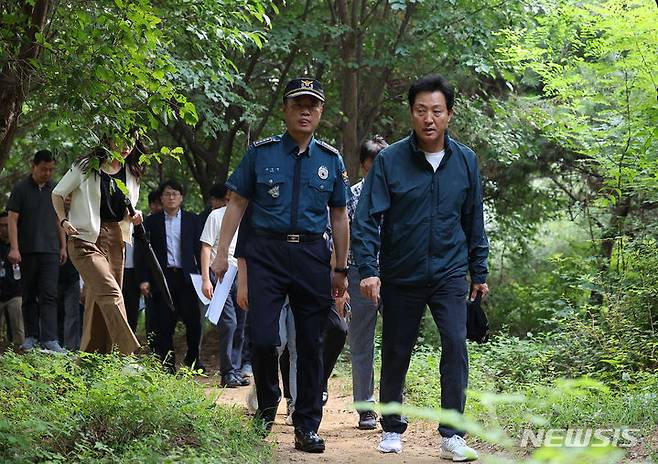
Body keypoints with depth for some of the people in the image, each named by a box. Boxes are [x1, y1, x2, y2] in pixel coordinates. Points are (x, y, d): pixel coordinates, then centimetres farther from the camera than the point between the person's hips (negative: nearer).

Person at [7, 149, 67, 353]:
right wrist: (14, 248, -12)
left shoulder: (55, 189, 11)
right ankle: (31, 337, 13)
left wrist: (63, 246, 13)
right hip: (27, 250, -2)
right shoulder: (21, 189, 0)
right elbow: (13, 219, -4)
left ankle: (49, 339, -14)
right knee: (29, 295, 6)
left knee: (49, 295, -8)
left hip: (50, 251, 2)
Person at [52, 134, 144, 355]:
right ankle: (130, 352, -26)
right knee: (110, 293, -20)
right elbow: (58, 194, 6)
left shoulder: (132, 174, 12)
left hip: (115, 241, 6)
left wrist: (135, 216, 1)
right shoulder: (85, 167, -3)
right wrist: (63, 220, -9)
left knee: (99, 299, 5)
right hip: (86, 239, -6)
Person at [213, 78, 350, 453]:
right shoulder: (260, 153, 4)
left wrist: (341, 270, 12)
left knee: (311, 344, 4)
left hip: (312, 254, 2)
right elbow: (237, 204, 7)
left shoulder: (331, 160, 10)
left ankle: (307, 427, 13)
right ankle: (268, 405, 16)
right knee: (263, 337, -11)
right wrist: (223, 253, 1)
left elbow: (339, 216, 14)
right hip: (267, 251, -2)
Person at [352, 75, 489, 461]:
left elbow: (474, 222, 10)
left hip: (449, 274, 1)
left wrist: (479, 272, 12)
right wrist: (368, 269, -19)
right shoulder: (390, 161, -7)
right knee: (395, 355, 9)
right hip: (400, 277, -1)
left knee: (456, 343, -15)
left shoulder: (465, 161, 2)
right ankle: (393, 429, 27)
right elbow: (367, 219, -9)